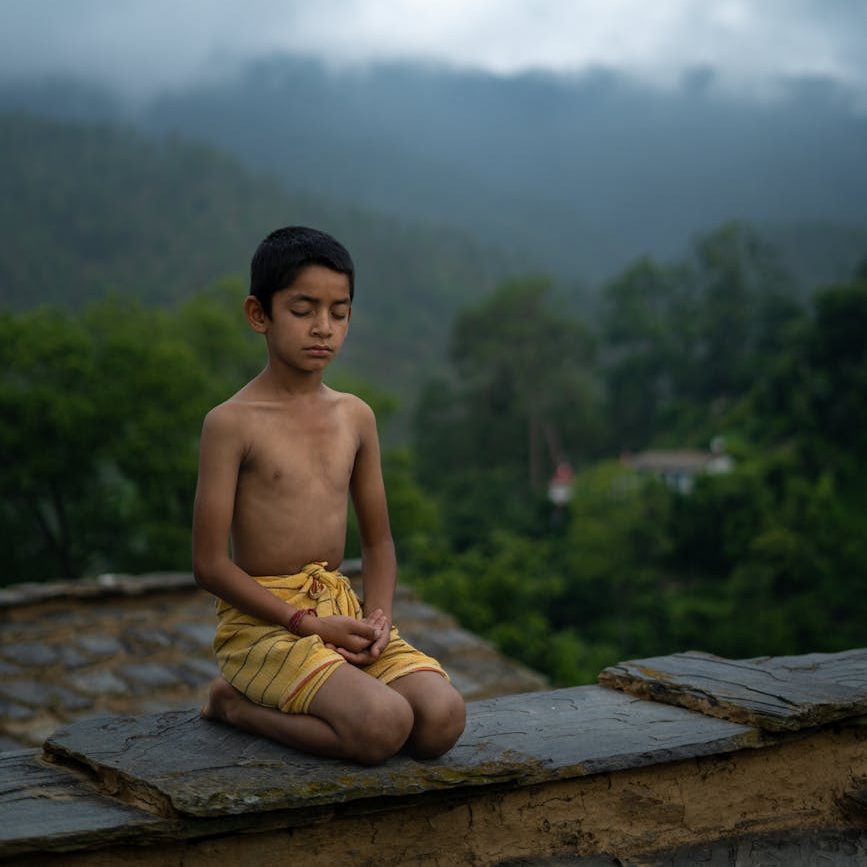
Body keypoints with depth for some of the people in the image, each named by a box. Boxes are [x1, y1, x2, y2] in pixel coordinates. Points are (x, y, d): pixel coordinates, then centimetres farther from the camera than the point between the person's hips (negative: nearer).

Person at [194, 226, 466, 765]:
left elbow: (378, 540, 17)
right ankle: (235, 705, -2)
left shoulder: (356, 417, 10)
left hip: (341, 607, 6)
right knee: (384, 726, -28)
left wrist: (379, 617, -3)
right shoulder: (233, 423, -8)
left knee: (443, 718, -18)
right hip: (263, 620, -6)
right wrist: (310, 624, -15)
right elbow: (211, 564, -10)